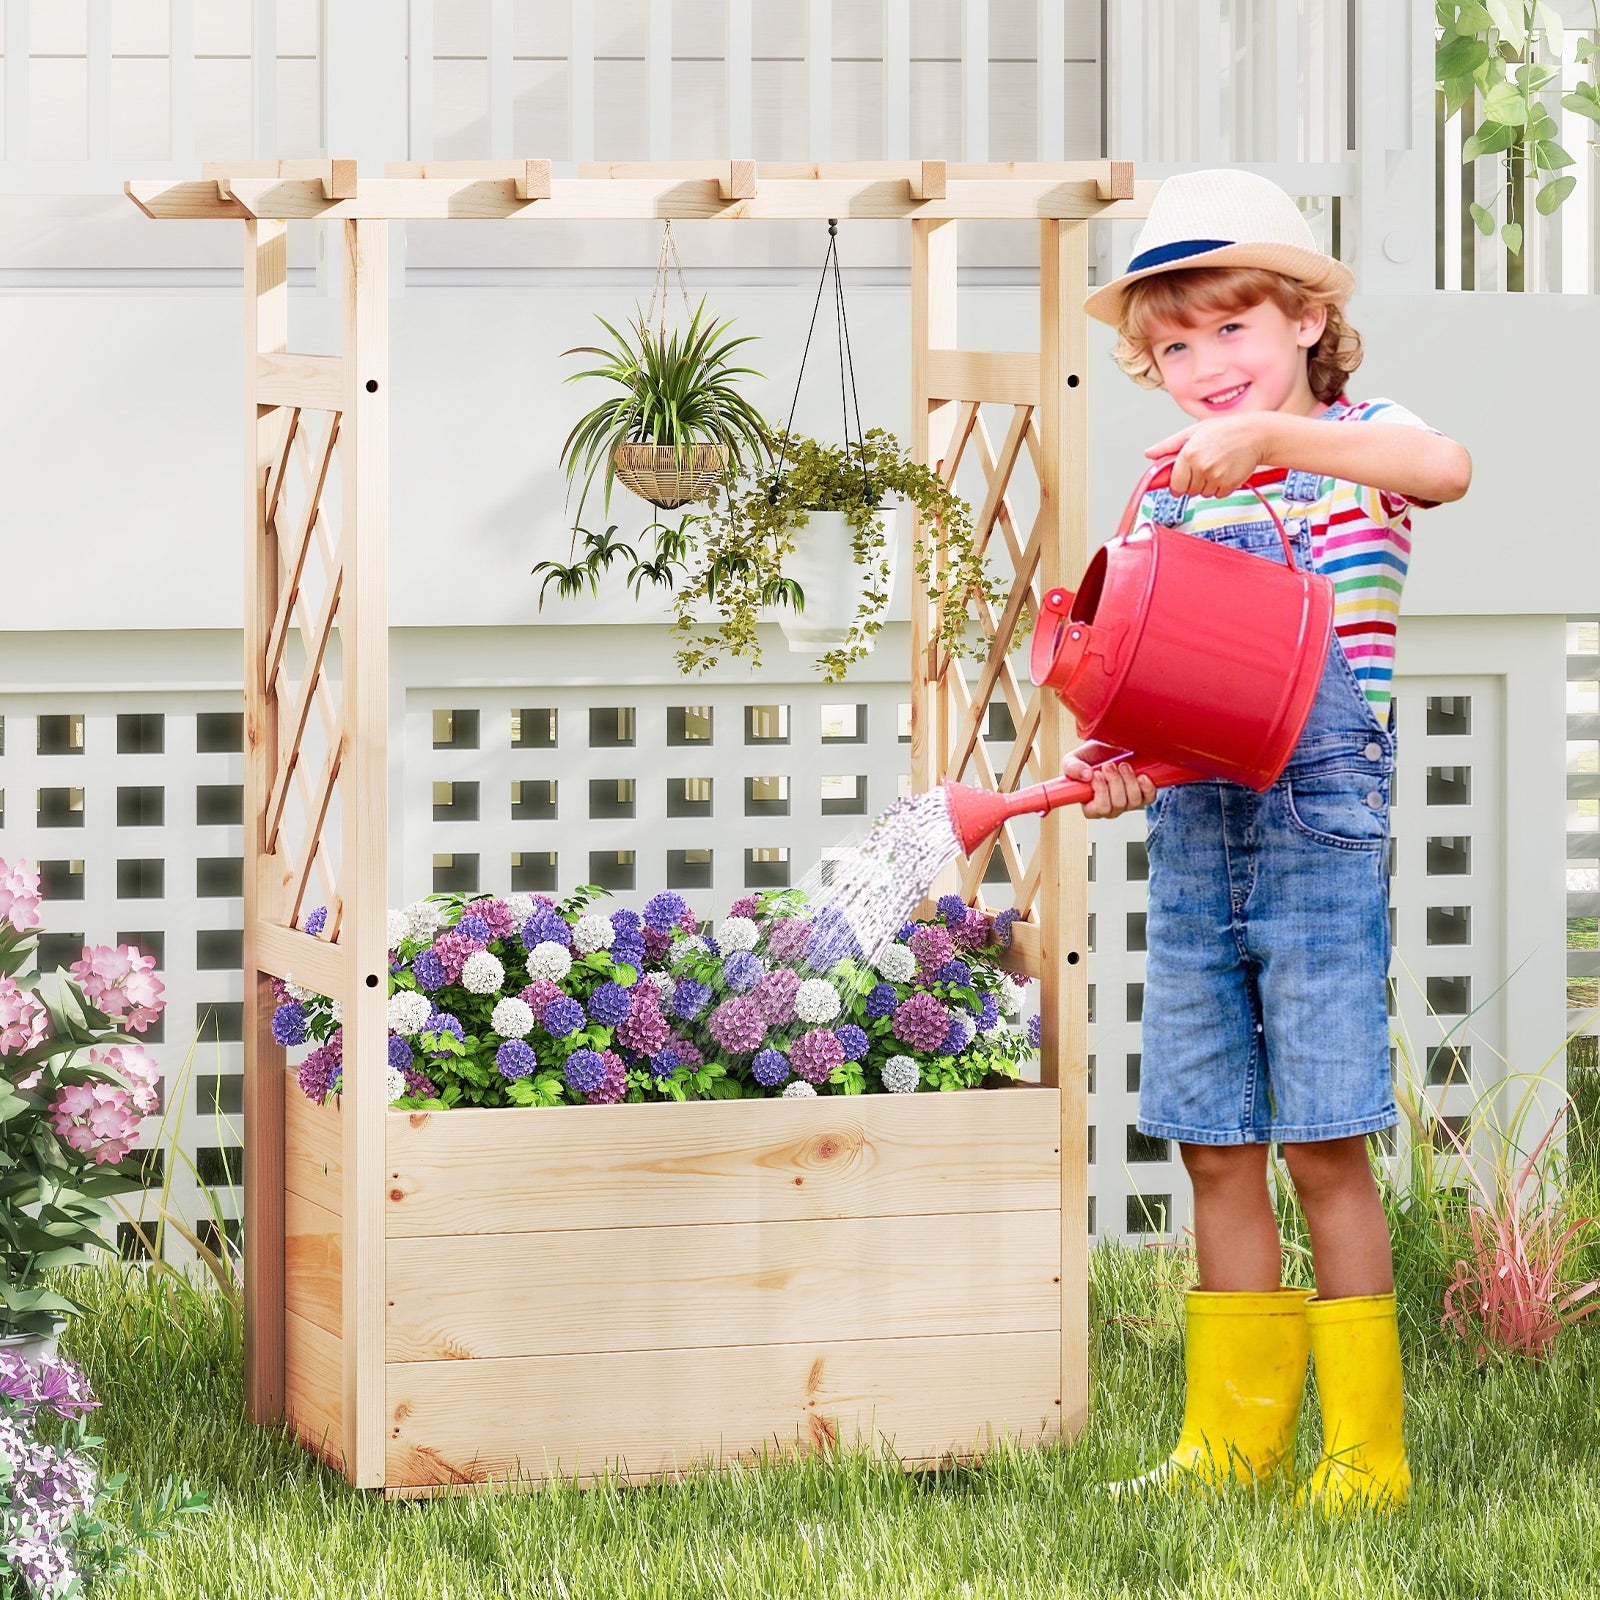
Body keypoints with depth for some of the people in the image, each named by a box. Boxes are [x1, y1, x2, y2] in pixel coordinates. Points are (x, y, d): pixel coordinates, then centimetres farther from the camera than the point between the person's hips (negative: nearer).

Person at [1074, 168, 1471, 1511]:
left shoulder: (1348, 441, -2)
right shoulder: (1172, 489, 14)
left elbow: (1443, 467, -26)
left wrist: (1270, 435, -36)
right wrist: (1122, 762, -9)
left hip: (1320, 834, -6)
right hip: (1193, 838, 6)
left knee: (1322, 1145, -5)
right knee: (1216, 1148, 8)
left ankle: (1365, 1450, 1)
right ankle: (1234, 1439, 15)